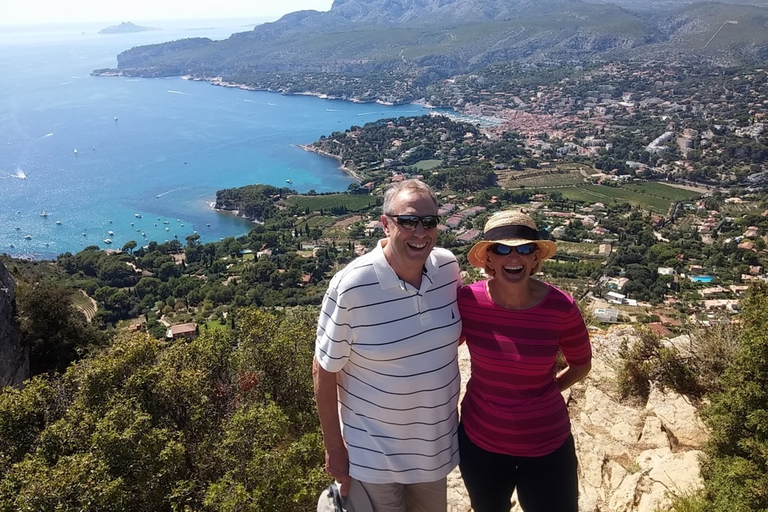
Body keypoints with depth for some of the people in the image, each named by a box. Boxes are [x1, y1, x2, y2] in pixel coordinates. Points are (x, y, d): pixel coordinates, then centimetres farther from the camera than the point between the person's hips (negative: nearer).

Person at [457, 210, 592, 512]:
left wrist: (541, 391, 2)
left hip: (546, 445, -1)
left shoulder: (561, 308, -18)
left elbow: (581, 364, 2)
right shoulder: (467, 300, -17)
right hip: (479, 441, 2)